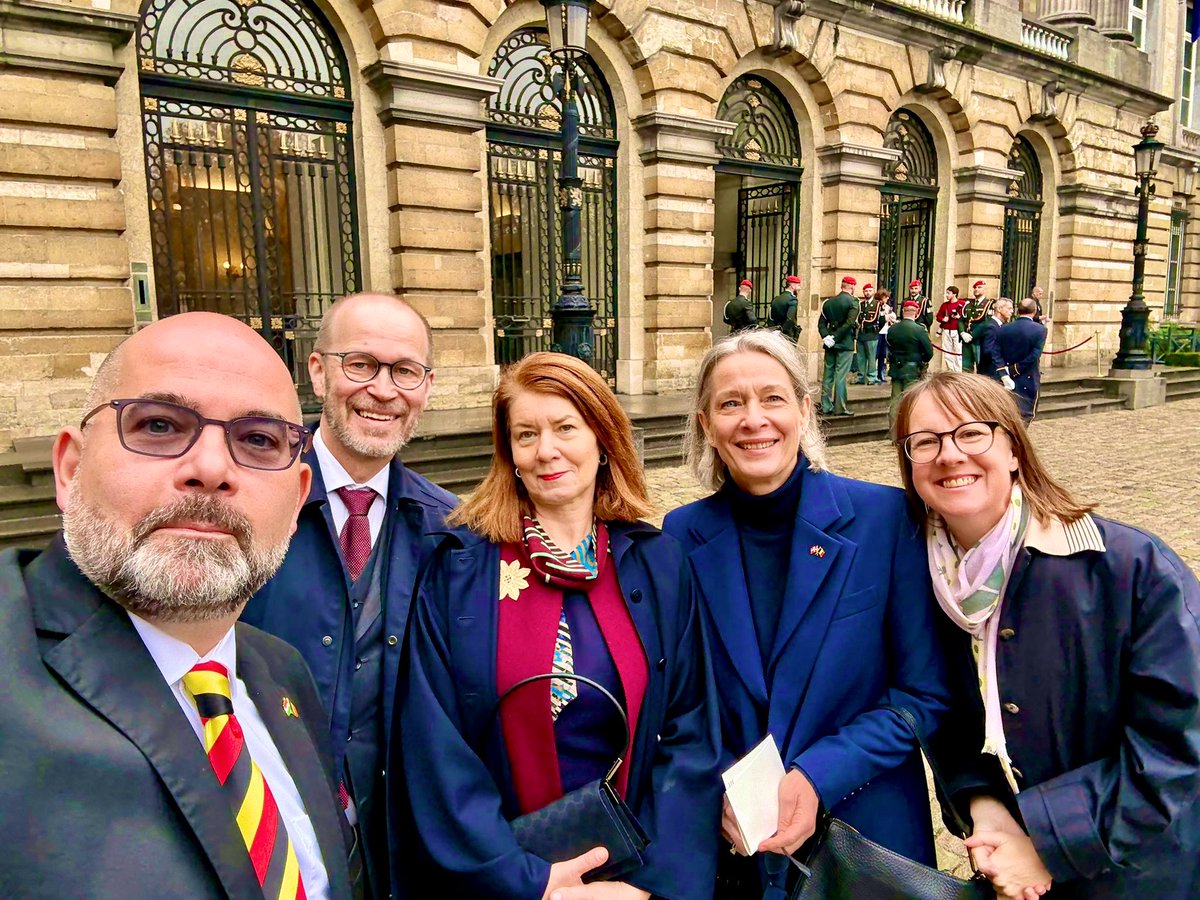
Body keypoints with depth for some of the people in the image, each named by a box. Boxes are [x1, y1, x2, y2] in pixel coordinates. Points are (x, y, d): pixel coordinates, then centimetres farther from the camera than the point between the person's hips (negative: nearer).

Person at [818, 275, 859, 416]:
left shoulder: (829, 302, 9)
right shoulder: (853, 302, -8)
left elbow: (821, 322, 4)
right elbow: (850, 322, -19)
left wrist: (826, 337, -5)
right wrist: (835, 337, -16)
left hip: (830, 344, 5)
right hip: (845, 343, -5)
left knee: (828, 374, 9)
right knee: (841, 375, -3)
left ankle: (826, 406, 11)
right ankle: (839, 408, -1)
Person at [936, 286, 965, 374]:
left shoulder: (962, 304, -2)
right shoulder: (944, 304, 11)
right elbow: (938, 316, 13)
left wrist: (959, 317, -19)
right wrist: (943, 319, -7)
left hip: (957, 332, -5)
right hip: (946, 331, 5)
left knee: (958, 352, -6)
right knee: (947, 352, 7)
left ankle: (958, 372, -3)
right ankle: (950, 371, 16)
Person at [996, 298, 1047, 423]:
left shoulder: (1002, 329, 0)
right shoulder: (1040, 330, -9)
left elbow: (997, 354, -7)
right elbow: (1034, 357, -18)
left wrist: (1004, 375, -10)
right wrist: (1015, 370, -11)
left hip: (1007, 380, 3)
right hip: (1029, 382, -3)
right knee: (1024, 417, 3)